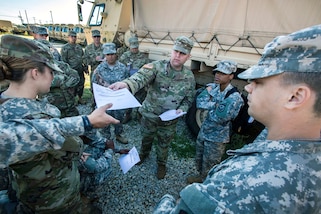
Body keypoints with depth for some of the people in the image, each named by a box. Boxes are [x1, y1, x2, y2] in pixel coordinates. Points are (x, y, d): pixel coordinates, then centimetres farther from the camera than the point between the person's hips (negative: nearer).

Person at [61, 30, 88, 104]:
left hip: (80, 70, 6)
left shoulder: (79, 47, 14)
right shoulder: (65, 48, -3)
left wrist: (85, 68, 13)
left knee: (81, 84, 11)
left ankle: (80, 98, 25)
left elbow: (83, 58, 19)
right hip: (72, 71, -5)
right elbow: (64, 61, -8)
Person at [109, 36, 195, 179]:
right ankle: (144, 153, 59)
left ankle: (161, 163, 51)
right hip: (149, 114, 0)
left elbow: (189, 98, 3)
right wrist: (127, 84, -63)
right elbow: (141, 77, -41)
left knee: (164, 143, 21)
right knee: (146, 137, 25)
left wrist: (182, 109, -18)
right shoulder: (157, 66, -21)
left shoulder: (189, 77, -9)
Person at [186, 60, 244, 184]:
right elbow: (199, 103, -16)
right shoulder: (212, 87, -4)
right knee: (199, 159, 25)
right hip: (203, 131, 6)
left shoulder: (234, 97, -23)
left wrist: (209, 107, -13)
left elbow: (219, 117, -27)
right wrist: (216, 105, -25)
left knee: (209, 167, 14)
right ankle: (201, 176, 52)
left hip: (217, 137, -6)